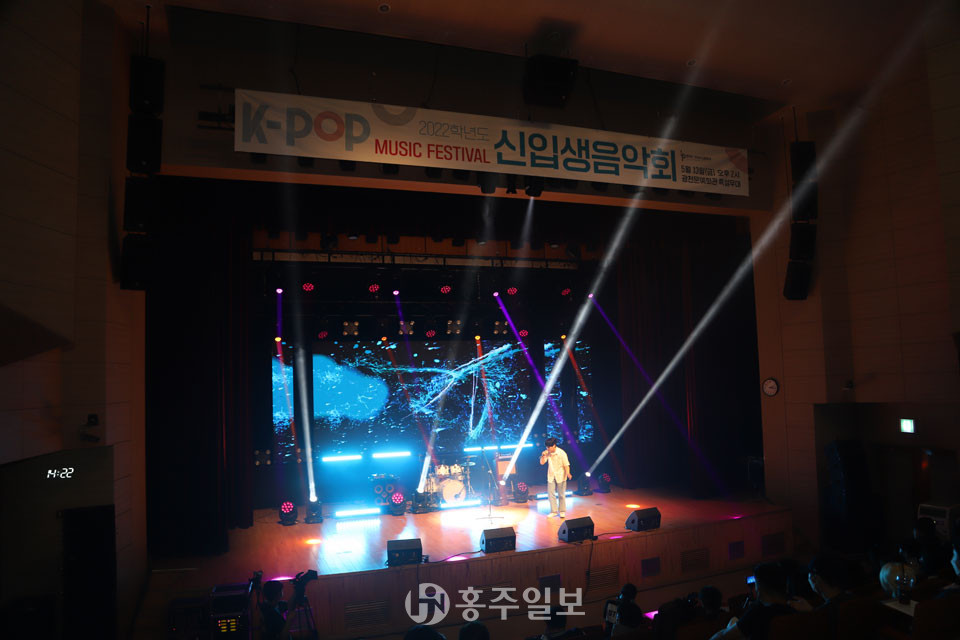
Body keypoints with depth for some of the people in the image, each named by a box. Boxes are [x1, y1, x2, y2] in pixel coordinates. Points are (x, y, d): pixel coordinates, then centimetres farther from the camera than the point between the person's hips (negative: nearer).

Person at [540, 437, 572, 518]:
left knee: (561, 494, 6)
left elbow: (566, 465, -15)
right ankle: (554, 511, 15)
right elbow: (542, 463, -1)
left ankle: (562, 511, 20)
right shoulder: (547, 452, -6)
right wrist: (543, 456, -20)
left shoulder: (561, 453, -16)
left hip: (560, 476, -3)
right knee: (550, 493, 2)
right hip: (551, 476, 4)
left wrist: (568, 473, -32)